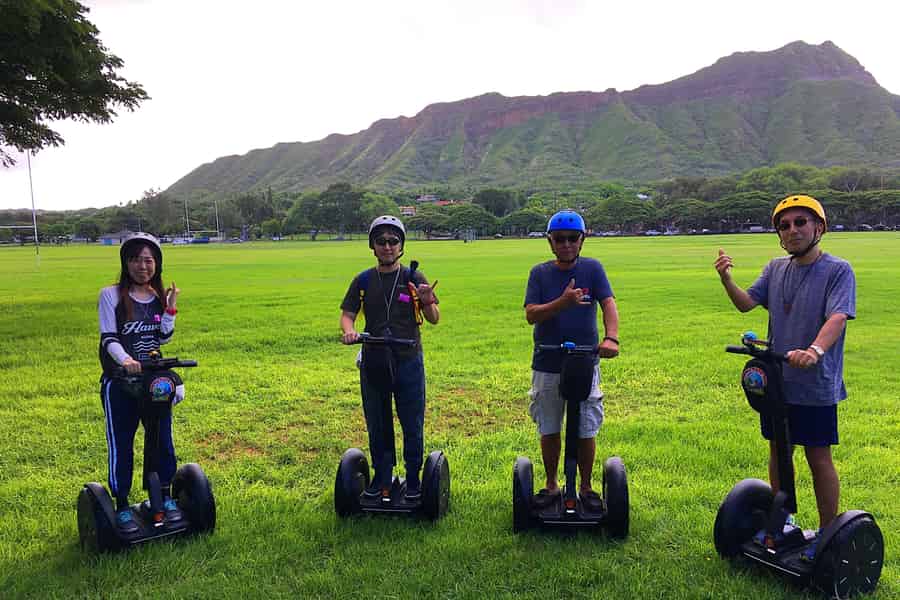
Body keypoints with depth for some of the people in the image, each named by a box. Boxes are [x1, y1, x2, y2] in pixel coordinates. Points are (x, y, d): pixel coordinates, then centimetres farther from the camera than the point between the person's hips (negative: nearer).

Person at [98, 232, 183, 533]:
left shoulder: (158, 297, 6)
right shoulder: (111, 295, -7)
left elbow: (164, 338, 3)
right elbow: (108, 337, -13)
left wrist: (170, 308, -6)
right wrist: (125, 359, -31)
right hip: (119, 384, -4)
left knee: (162, 440, 9)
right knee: (120, 446, 4)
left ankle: (165, 497, 25)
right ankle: (122, 507, 17)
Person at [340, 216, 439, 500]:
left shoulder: (413, 279, -2)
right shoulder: (363, 280, 4)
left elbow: (434, 319, -2)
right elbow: (347, 314, 3)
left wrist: (428, 303, -24)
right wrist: (349, 331, -19)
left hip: (409, 361, -2)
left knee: (412, 425, 7)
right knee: (376, 425, 13)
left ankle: (413, 479, 23)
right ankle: (381, 477, 30)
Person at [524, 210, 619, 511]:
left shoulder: (592, 268, -1)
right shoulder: (540, 273, 0)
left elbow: (608, 304, -14)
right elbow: (531, 314, -11)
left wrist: (611, 337, -32)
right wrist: (564, 302, -28)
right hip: (547, 365, 1)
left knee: (586, 431, 8)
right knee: (549, 430, 12)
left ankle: (586, 487, 27)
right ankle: (551, 485, 31)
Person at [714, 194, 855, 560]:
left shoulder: (838, 270, -9)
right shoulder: (776, 268, 8)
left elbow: (838, 317, -23)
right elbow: (746, 303, 1)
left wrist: (815, 350, -41)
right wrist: (726, 279, -18)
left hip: (815, 385, -5)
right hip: (776, 380, 5)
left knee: (818, 458, 5)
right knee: (778, 451, 16)